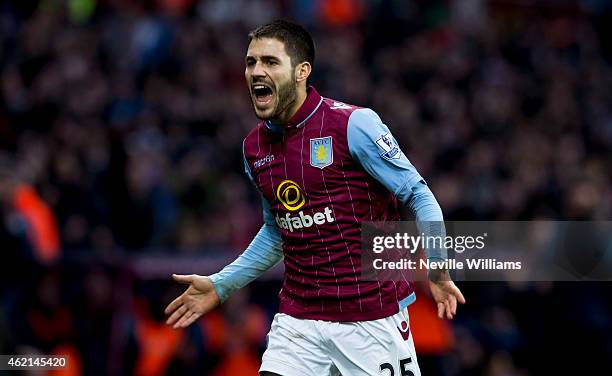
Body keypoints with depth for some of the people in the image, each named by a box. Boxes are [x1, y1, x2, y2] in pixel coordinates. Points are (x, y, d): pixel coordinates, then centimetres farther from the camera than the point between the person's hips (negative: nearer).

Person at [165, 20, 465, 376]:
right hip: (298, 318, 5)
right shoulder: (254, 146, 9)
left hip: (372, 317, -5)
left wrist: (436, 269, -19)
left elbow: (418, 195, -8)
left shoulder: (353, 124, -11)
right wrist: (220, 286, 18)